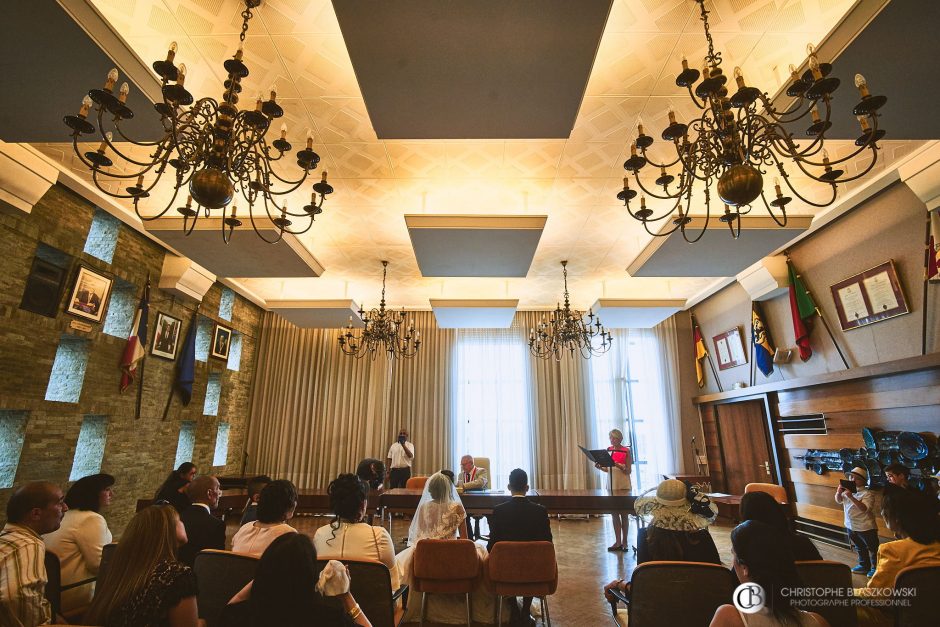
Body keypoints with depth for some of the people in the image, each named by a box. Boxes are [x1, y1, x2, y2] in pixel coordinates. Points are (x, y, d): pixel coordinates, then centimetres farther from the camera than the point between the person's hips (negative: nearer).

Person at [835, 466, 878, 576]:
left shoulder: (867, 494, -20)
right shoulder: (847, 490, -1)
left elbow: (864, 508, -32)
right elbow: (838, 501, 5)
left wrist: (851, 497, -39)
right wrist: (839, 492, -15)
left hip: (866, 527, -7)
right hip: (850, 526, 7)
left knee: (873, 548, 12)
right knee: (859, 548, 23)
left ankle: (875, 568, 28)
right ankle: (864, 565, 37)